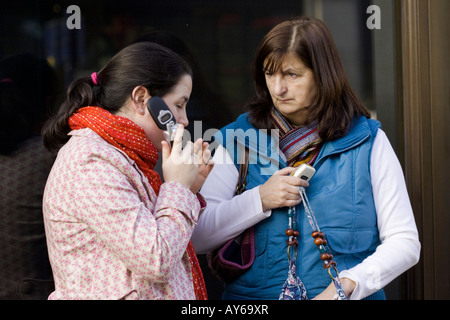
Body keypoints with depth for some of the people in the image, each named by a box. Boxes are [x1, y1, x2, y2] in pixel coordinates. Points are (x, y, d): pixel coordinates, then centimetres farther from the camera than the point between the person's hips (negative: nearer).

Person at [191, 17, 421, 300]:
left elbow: (405, 243, -6)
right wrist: (259, 200, -17)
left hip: (349, 295, -1)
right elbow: (196, 237, -6)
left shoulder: (368, 142, -3)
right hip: (253, 295, 1)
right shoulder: (238, 140, 0)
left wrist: (347, 284, -20)